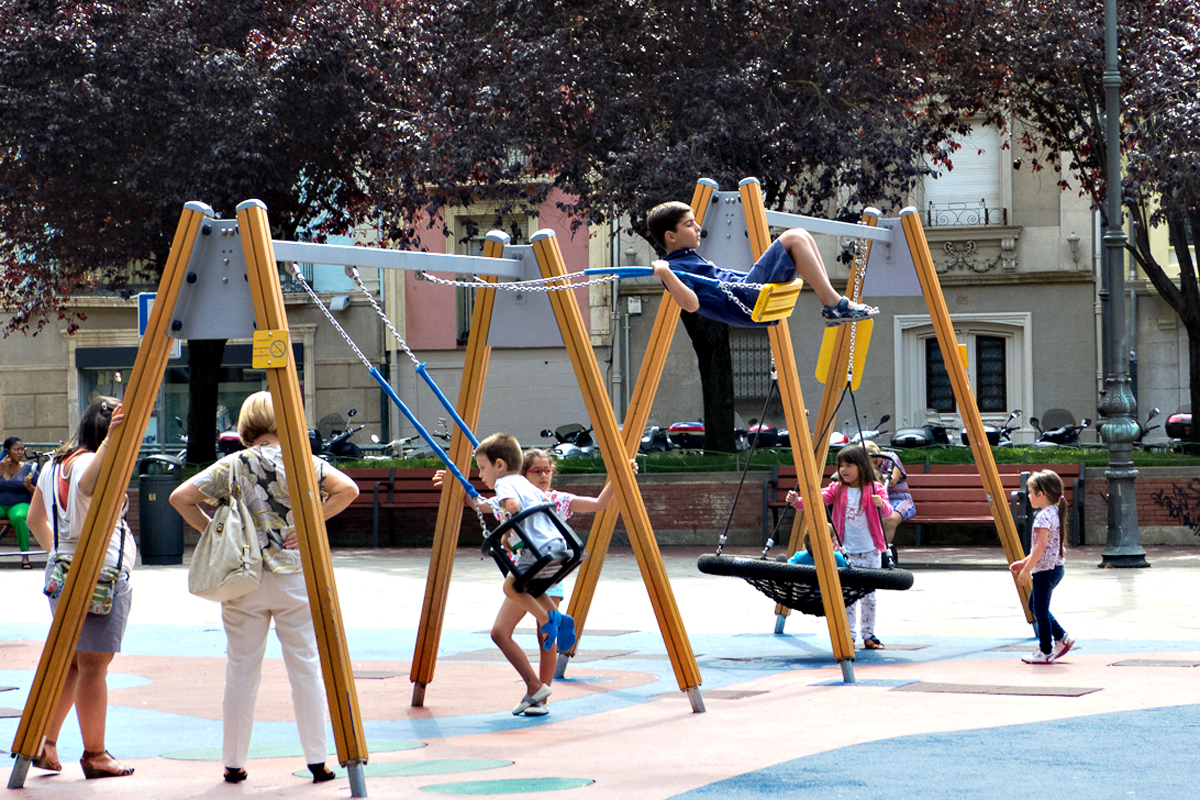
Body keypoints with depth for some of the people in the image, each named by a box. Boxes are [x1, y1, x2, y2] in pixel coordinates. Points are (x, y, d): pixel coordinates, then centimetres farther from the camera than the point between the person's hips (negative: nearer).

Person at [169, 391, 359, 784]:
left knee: (241, 671, 7)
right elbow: (347, 490, -12)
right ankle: (317, 761, 4)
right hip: (293, 574, -1)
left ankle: (234, 763, 11)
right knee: (305, 667, 4)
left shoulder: (231, 466, 2)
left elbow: (180, 497, -3)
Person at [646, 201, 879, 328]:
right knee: (793, 239, -17)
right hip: (747, 300, -11)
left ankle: (832, 305, -2)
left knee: (802, 237, 5)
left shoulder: (689, 259, 25)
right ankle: (835, 305, -19)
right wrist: (665, 274, -33)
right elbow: (691, 303, -23)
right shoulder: (675, 267, -6)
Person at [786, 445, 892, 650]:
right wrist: (798, 501, -26)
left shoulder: (874, 489, -5)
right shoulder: (837, 489, 2)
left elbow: (886, 513, -15)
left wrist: (882, 505, -37)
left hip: (870, 551, -1)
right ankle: (847, 636, 7)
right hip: (846, 551, 1)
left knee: (868, 595, 6)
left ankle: (869, 635, 15)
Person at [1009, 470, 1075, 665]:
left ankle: (1045, 652, 5)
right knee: (1035, 605, 22)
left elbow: (1041, 546, -24)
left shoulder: (1044, 517, -18)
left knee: (1040, 610, -1)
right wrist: (1024, 562, 22)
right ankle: (1062, 638, 21)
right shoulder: (1055, 513, 13)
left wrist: (1026, 570, -20)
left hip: (1045, 569, -10)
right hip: (1055, 567, 10)